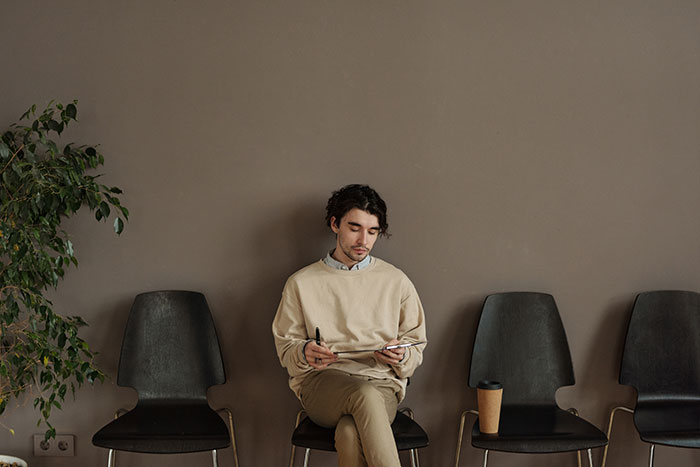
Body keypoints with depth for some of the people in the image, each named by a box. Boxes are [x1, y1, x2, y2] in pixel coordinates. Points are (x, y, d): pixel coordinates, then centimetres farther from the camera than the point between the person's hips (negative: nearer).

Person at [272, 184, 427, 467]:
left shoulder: (396, 282, 14)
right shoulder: (301, 283, 13)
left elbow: (416, 344, 17)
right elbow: (285, 346, 15)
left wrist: (401, 355, -7)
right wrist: (305, 352, -9)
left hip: (381, 382, 1)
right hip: (320, 383, 0)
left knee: (350, 434, -37)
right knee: (366, 396, -39)